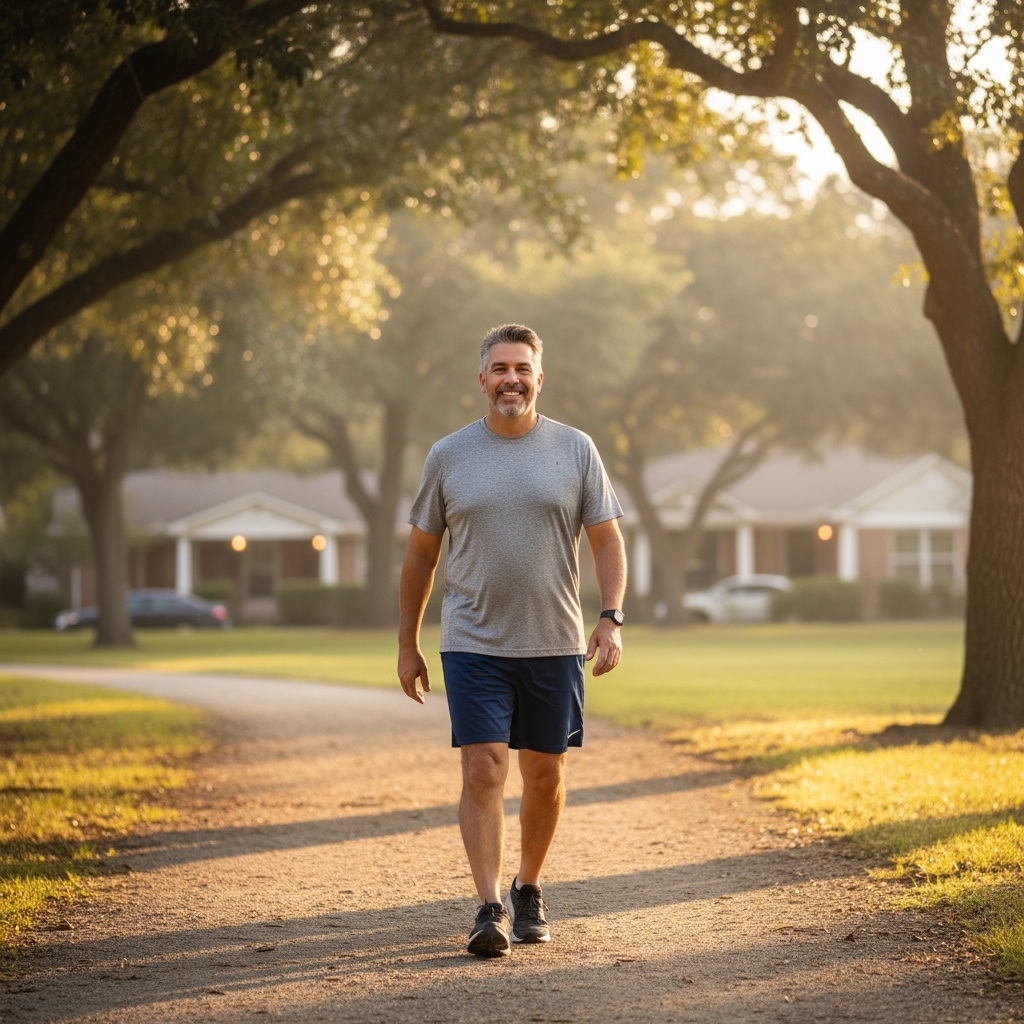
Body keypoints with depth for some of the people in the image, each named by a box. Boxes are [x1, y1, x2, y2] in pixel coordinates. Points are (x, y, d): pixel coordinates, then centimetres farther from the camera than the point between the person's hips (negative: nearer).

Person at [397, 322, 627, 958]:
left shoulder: (575, 450, 3)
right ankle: (490, 910, -12)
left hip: (555, 644, 1)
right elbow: (421, 553, 10)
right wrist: (408, 643, 9)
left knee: (545, 775, 9)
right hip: (474, 644, -1)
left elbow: (607, 541, 4)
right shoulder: (449, 457, 3)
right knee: (483, 770, -11)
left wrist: (612, 618, -10)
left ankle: (529, 890, 28)